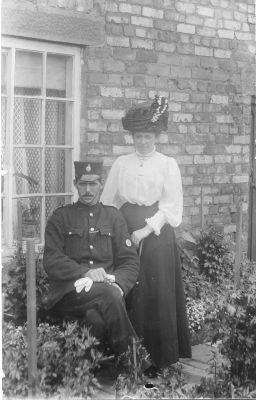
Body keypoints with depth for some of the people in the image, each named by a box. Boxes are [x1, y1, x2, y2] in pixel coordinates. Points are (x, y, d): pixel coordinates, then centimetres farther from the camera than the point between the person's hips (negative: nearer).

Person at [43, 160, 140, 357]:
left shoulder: (113, 216, 19)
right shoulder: (60, 217, 13)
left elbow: (130, 261, 12)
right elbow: (51, 260, 1)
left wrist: (118, 284, -10)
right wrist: (85, 272, -16)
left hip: (108, 288, 2)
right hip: (70, 292, -1)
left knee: (98, 318, -34)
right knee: (109, 295, -33)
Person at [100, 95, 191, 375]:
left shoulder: (167, 164, 3)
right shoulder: (121, 164, 10)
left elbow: (171, 205, -4)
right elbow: (108, 202, 9)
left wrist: (145, 231, -13)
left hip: (157, 234, -2)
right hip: (125, 233, 2)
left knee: (158, 294, -2)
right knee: (128, 295, 0)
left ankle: (160, 359, 7)